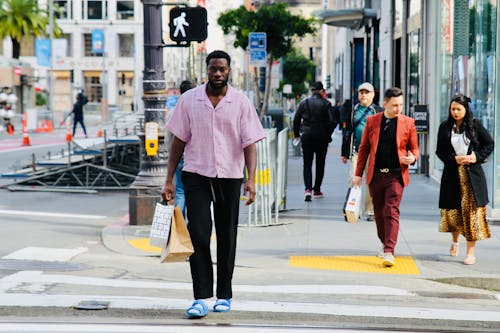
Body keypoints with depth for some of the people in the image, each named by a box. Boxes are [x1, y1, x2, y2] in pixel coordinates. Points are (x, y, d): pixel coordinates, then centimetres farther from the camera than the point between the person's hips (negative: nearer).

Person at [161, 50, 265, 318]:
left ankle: (224, 295, 20)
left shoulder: (241, 103, 0)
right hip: (196, 175, 0)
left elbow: (249, 143, -3)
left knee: (227, 238, 8)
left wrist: (251, 179, -15)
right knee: (198, 234, -11)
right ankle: (201, 298, -9)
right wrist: (169, 180, 2)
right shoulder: (189, 100, 2)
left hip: (229, 176, 1)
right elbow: (179, 141, 5)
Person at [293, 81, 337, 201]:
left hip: (307, 136, 0)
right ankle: (317, 190, 18)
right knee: (320, 163, 13)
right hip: (321, 137, 0)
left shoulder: (304, 103, 0)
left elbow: (296, 120, 1)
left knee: (307, 164, 2)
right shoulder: (326, 104, -4)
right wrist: (328, 135, 5)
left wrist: (297, 134, 11)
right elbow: (331, 121, -8)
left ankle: (308, 189, -16)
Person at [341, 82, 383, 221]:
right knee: (353, 180, -5)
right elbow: (346, 132, 17)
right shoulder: (352, 111, 14)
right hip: (356, 151, 2)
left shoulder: (378, 111, 7)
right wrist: (344, 153, 14)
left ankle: (370, 211, 10)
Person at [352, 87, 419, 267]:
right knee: (379, 212, 13)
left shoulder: (408, 123, 1)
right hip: (375, 174, 3)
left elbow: (414, 148, 10)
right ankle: (385, 244, 33)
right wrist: (358, 173, 6)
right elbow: (364, 148, 9)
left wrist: (412, 158, -14)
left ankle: (389, 252, -15)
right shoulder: (372, 121, 4)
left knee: (392, 212, -12)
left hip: (396, 174, -3)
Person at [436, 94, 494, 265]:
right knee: (453, 210, 8)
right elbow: (440, 150, 5)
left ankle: (471, 251, -4)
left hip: (472, 174, -2)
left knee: (472, 210, -6)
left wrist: (477, 157, -9)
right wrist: (454, 159, -12)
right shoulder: (445, 127, 4)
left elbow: (489, 144, 6)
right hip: (452, 174, 2)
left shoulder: (475, 125, 0)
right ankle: (455, 241, 34)